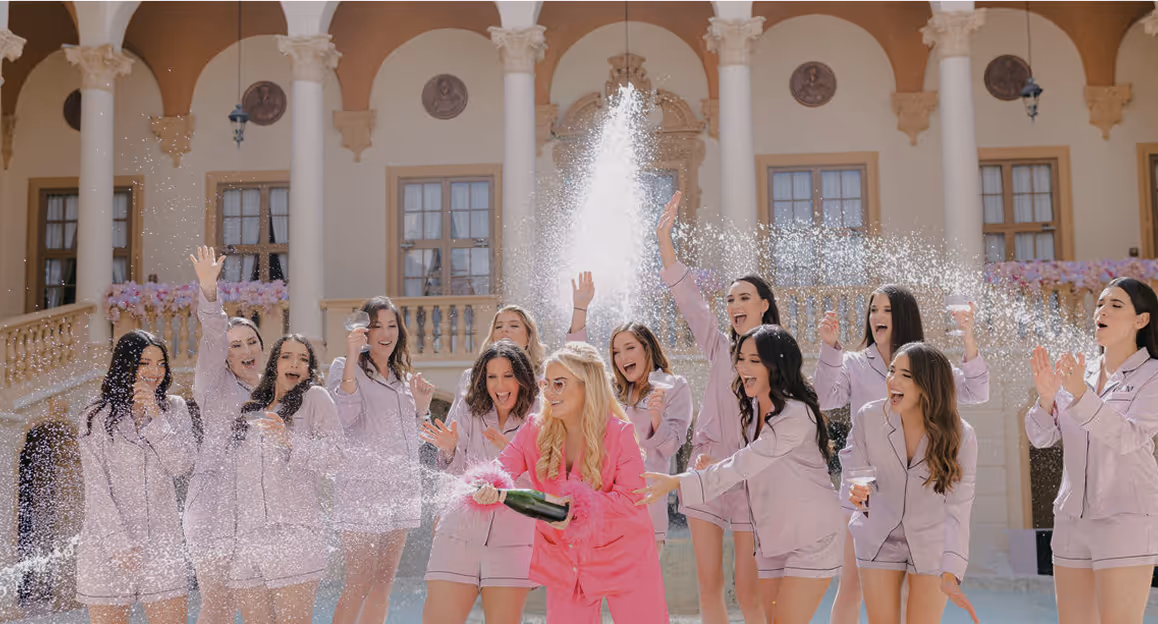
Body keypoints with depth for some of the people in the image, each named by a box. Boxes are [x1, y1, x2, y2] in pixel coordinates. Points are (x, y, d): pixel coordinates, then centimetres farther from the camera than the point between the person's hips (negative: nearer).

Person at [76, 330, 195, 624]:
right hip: (108, 540, -2)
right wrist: (119, 544, -11)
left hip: (162, 540, 2)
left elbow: (182, 465, -4)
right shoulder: (99, 415, 0)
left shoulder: (174, 408, 8)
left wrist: (155, 415, -12)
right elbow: (96, 486, -4)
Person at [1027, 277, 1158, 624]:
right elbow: (1041, 438, 4)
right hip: (1072, 516, 5)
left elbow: (1128, 438, -17)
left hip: (1126, 517, -5)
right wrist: (1046, 397, -15)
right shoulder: (1076, 373, 11)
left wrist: (1080, 394, -29)